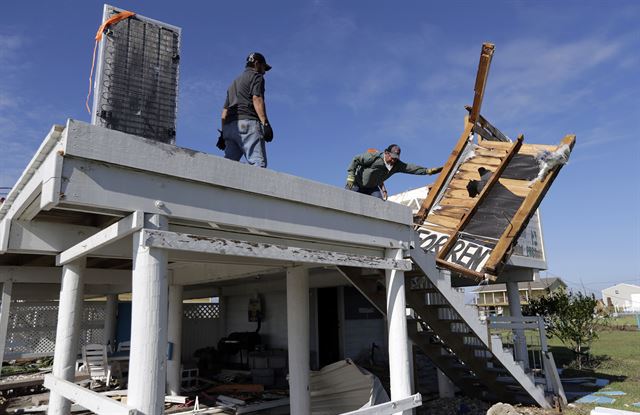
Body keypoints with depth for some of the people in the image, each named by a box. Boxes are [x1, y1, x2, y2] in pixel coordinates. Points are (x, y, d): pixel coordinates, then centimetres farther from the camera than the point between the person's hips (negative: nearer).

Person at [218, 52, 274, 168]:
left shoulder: (235, 81, 34)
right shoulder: (256, 76, 11)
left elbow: (225, 111, 27)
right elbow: (257, 99, -8)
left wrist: (223, 133, 23)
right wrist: (265, 123, -16)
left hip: (229, 126, 8)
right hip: (247, 122, -8)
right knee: (258, 163, -19)